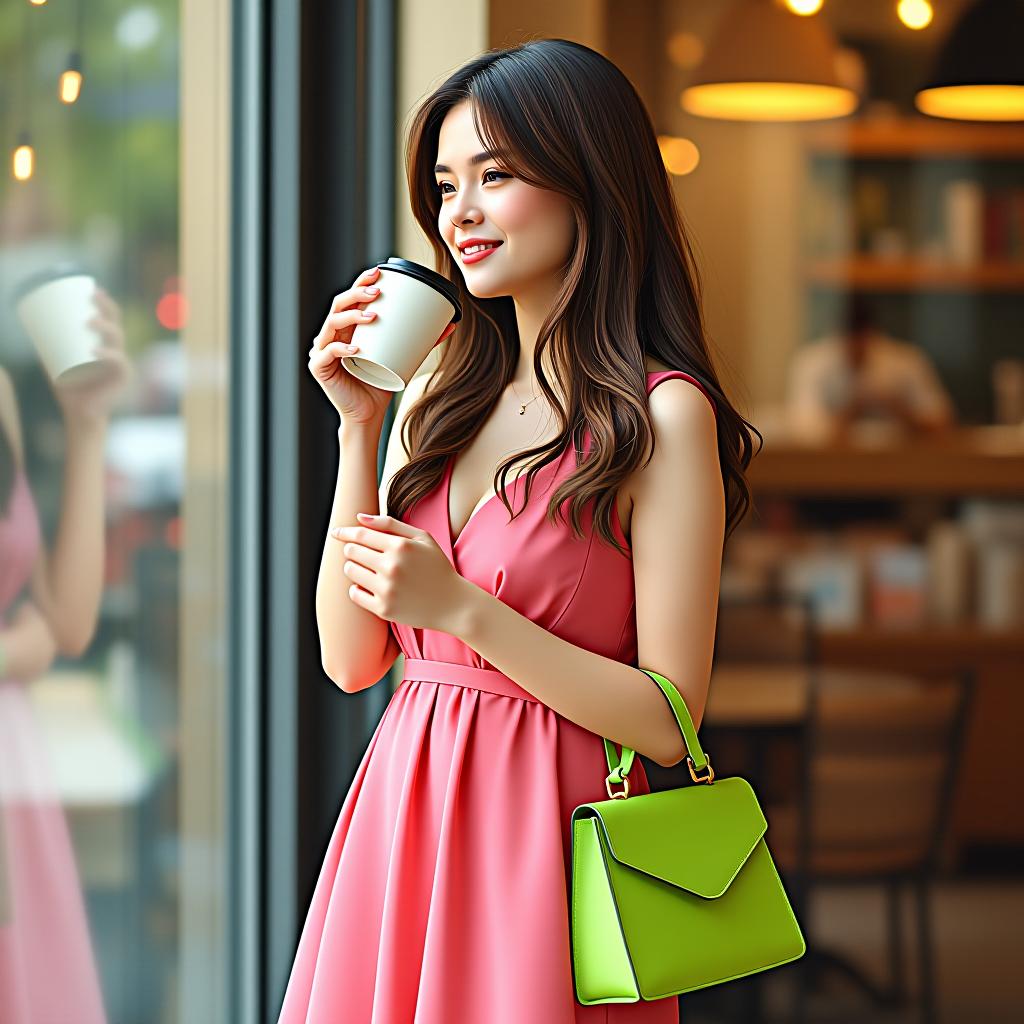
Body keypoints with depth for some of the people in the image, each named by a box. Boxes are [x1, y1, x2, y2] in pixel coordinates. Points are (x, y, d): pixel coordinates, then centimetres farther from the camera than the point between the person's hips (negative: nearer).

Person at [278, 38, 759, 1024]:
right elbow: (351, 658, 5)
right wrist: (359, 427, -2)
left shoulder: (662, 414, -10)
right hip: (400, 822, 6)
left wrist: (463, 608, -19)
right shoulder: (439, 395, 9)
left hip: (544, 831, -6)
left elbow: (668, 722, -13)